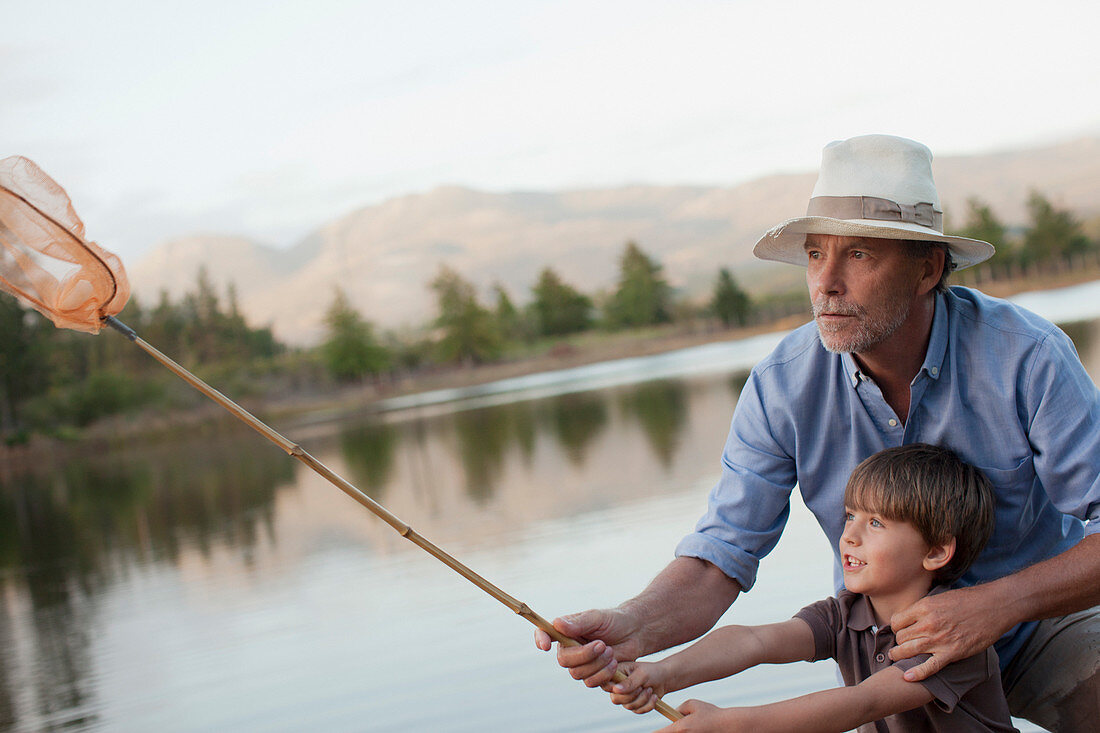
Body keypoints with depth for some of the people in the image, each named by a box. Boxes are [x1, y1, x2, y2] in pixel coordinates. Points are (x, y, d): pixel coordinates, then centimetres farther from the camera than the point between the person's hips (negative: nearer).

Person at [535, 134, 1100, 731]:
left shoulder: (1027, 357, -24)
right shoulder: (782, 386, -18)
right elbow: (722, 553, -19)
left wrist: (999, 603, -41)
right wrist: (631, 627, -40)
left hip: (1040, 616, -2)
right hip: (890, 639, 3)